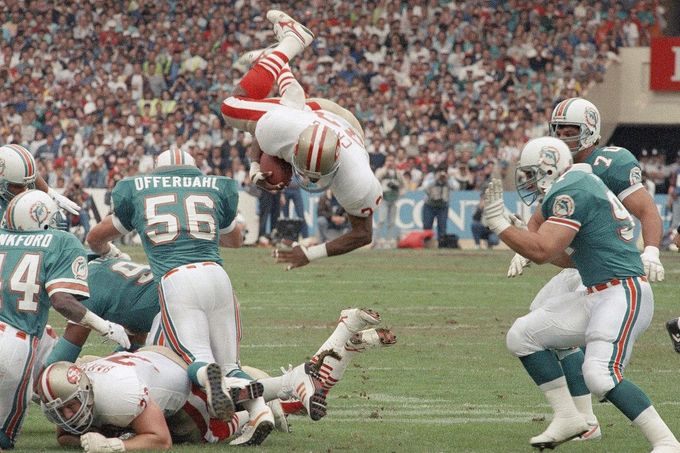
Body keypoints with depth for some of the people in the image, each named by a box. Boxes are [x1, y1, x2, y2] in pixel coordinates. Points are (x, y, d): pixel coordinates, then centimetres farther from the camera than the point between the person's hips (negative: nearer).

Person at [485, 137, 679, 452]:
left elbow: (541, 252, -21)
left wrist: (499, 224, -11)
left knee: (601, 375, -25)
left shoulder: (571, 193, -14)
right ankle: (568, 418, 13)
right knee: (522, 336, 10)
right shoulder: (581, 188, 18)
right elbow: (568, 258, 24)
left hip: (623, 294, -11)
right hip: (596, 296, 11)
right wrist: (516, 233, 19)